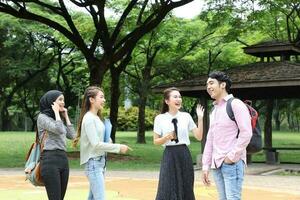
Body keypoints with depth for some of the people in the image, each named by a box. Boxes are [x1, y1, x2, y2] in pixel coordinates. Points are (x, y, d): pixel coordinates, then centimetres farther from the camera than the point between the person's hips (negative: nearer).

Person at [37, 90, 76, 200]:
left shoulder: (59, 119, 21)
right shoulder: (42, 117, -2)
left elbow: (71, 135, 14)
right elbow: (59, 130, -17)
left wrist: (66, 116, 15)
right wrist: (56, 112, -5)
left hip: (64, 159, 8)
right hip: (50, 159, -8)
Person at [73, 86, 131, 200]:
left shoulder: (97, 117, 12)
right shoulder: (89, 118, -14)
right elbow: (96, 144, -18)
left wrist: (108, 141, -1)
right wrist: (118, 148, -15)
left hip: (100, 161, 9)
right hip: (93, 163, -9)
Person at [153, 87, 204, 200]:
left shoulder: (186, 116, 5)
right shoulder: (160, 118, -1)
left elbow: (199, 137, 3)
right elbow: (156, 141, 4)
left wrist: (200, 118, -7)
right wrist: (167, 137, -15)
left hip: (184, 156, 2)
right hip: (169, 156, -2)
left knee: (185, 191, 6)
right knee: (168, 191, -4)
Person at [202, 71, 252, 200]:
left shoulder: (236, 104, -6)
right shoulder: (214, 110, 18)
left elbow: (246, 133, -14)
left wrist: (232, 156, -15)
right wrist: (205, 166, 13)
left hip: (232, 163, -8)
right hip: (217, 164, 8)